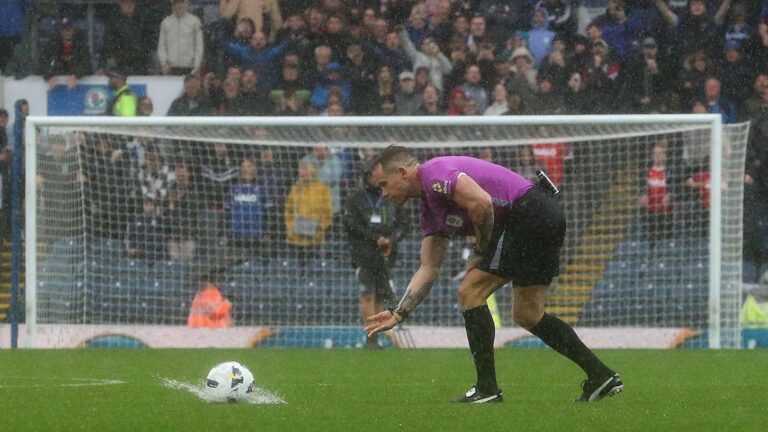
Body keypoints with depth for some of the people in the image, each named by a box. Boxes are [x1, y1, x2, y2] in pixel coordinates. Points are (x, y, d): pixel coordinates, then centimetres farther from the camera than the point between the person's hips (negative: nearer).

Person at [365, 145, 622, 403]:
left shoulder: (434, 173, -10)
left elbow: (482, 202, -25)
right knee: (528, 316, 16)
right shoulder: (430, 211, 20)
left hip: (528, 213, -10)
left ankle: (487, 389, -4)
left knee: (471, 292, -6)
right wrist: (399, 314, 16)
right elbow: (428, 269, 21)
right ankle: (601, 377, 18)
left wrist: (482, 249, -8)